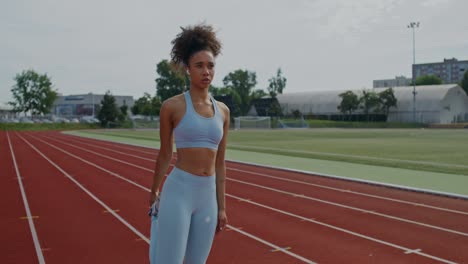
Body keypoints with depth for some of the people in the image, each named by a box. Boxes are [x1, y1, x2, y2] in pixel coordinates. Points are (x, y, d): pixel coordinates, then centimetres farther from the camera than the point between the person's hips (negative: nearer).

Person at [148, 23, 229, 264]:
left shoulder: (222, 111, 8)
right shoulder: (172, 106, -6)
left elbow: (219, 162, 12)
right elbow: (164, 154, 6)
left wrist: (221, 207, 12)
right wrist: (154, 191, 17)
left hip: (207, 197, 5)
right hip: (178, 192, -5)